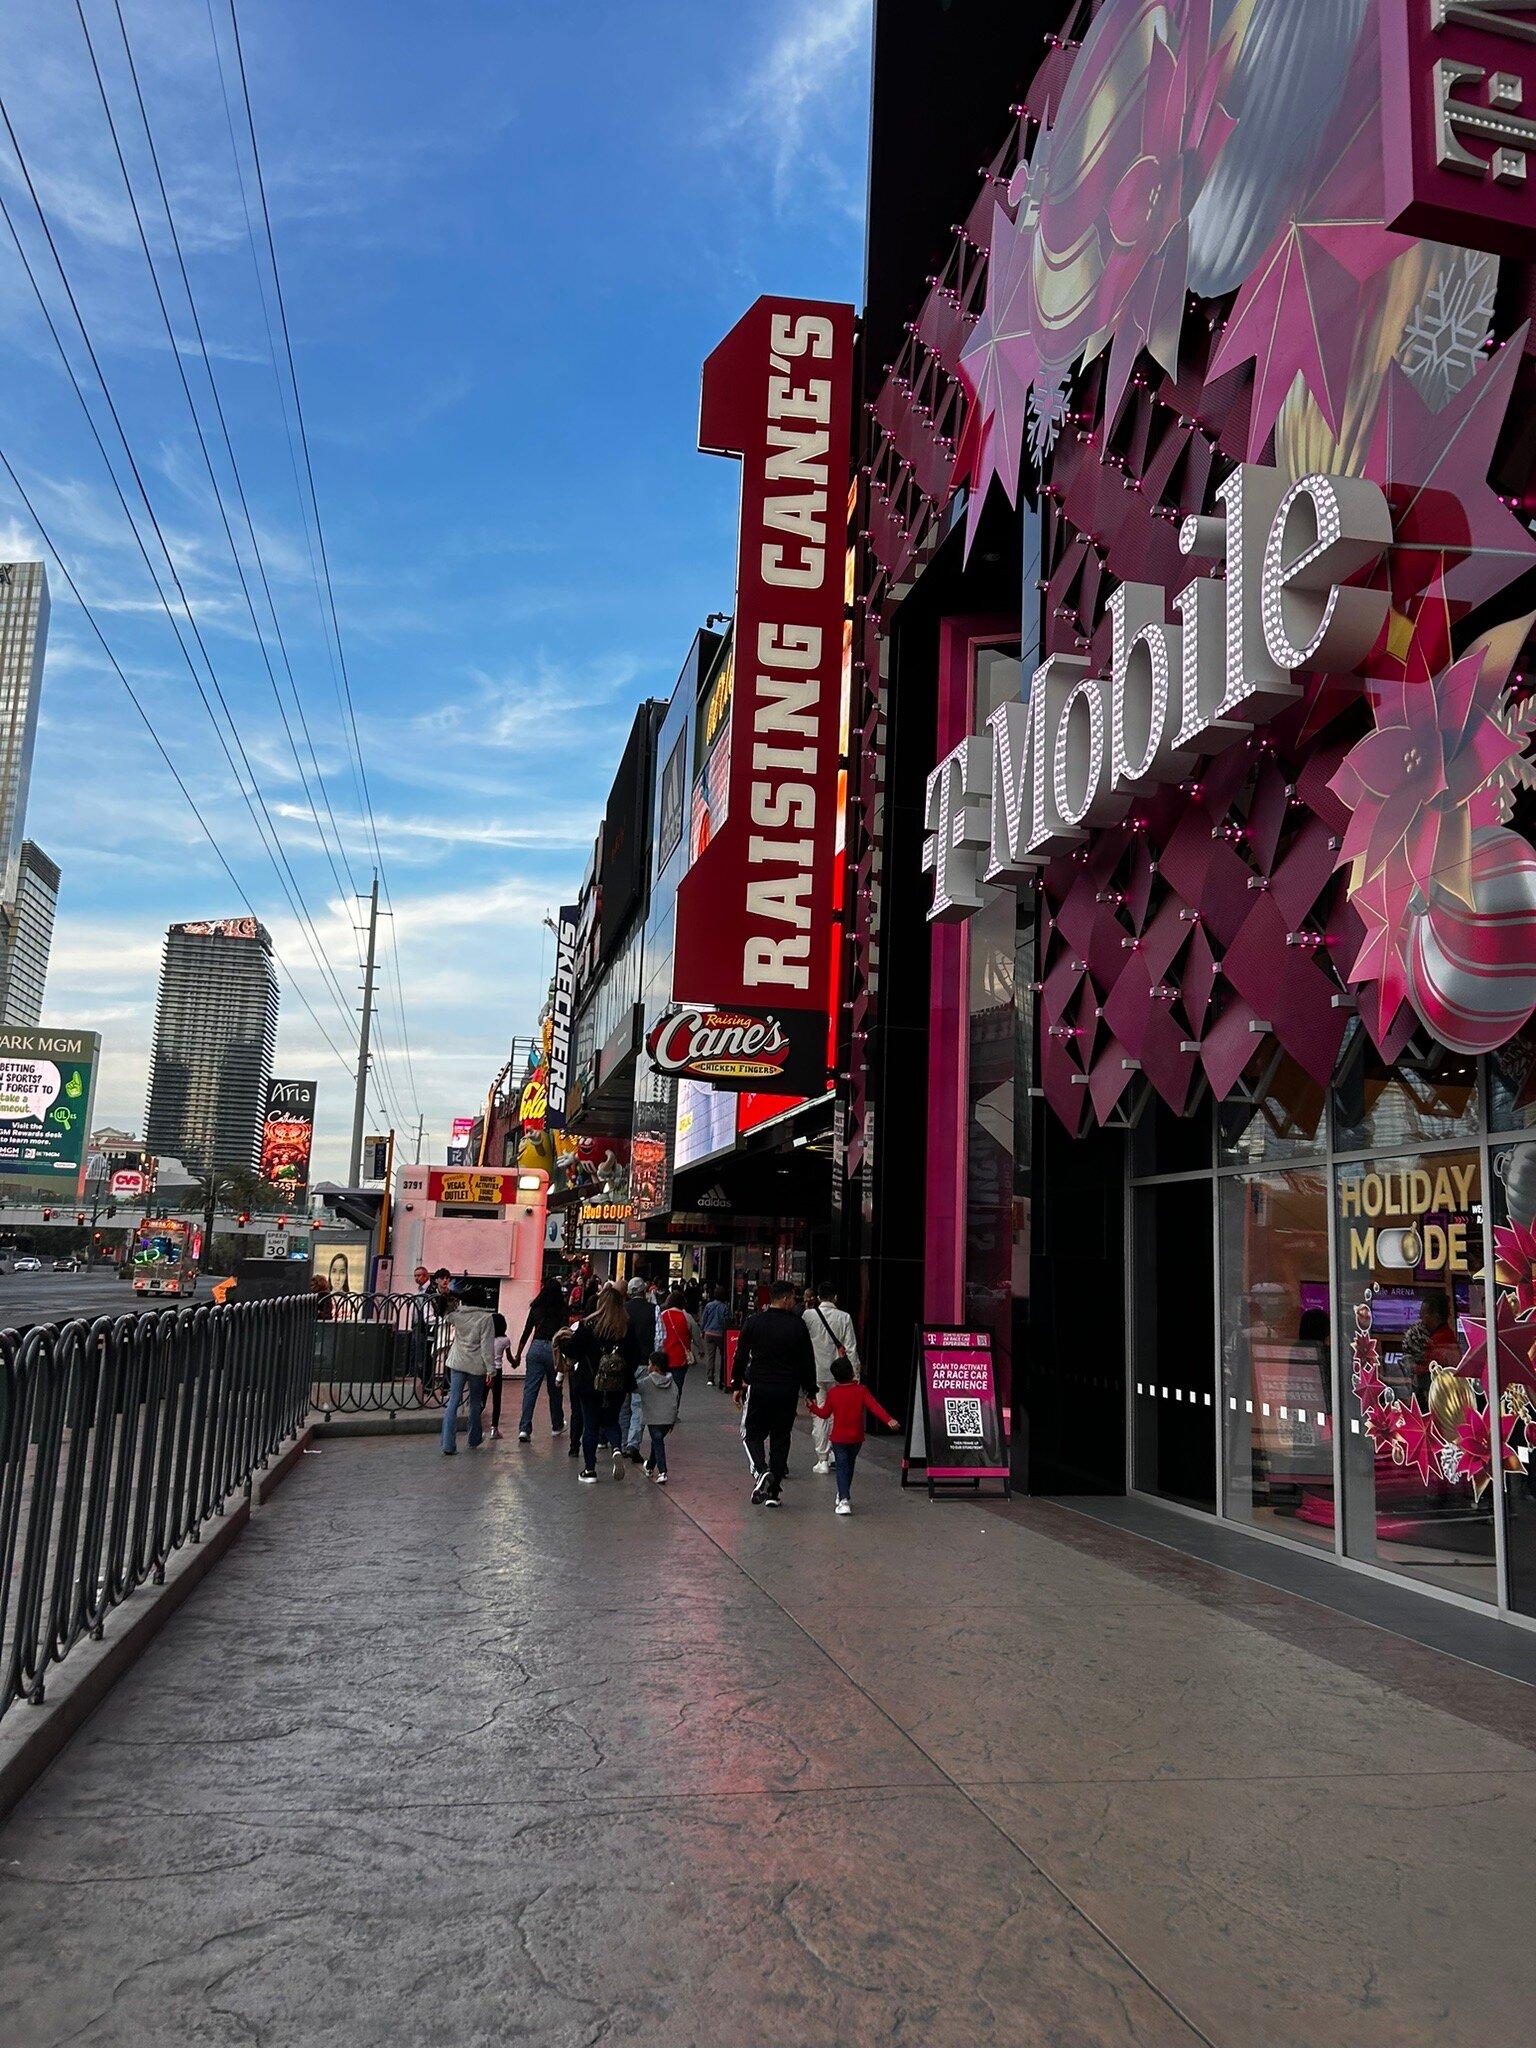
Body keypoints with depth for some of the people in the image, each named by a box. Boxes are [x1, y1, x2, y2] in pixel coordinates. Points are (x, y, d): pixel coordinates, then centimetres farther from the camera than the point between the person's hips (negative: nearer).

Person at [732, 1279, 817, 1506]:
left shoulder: (753, 1322, 0)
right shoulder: (798, 1326, -3)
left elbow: (741, 1357, 3)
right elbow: (808, 1362, 1)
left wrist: (737, 1386, 11)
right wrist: (810, 1391, 10)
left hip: (758, 1388, 0)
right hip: (788, 1391, 0)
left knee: (752, 1434, 12)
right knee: (780, 1438, 11)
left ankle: (761, 1471, -15)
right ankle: (773, 1492, 11)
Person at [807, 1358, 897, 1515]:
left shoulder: (832, 1393, -5)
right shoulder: (861, 1390, -6)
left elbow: (824, 1414, 3)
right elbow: (874, 1406, -16)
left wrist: (812, 1406, 18)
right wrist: (888, 1420, -20)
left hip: (838, 1438, -2)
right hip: (857, 1437, 2)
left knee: (842, 1467, -2)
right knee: (849, 1465, 21)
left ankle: (844, 1500, -18)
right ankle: (844, 1494, 35)